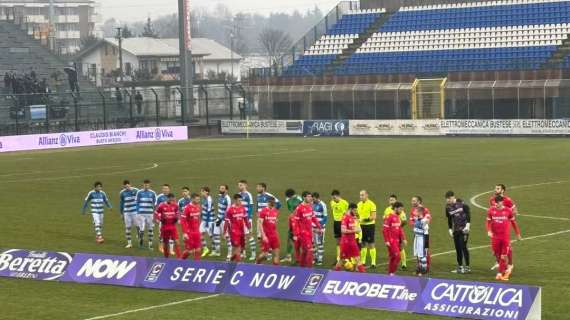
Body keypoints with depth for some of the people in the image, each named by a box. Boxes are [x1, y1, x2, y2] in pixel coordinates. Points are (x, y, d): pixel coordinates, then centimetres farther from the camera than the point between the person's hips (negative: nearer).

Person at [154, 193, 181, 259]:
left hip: (173, 226, 1)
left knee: (176, 242, -9)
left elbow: (177, 213, 15)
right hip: (164, 227, -1)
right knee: (165, 243, 9)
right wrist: (160, 219, -17)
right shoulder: (161, 206, -10)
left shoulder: (175, 205, -1)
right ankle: (166, 257, 25)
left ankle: (179, 257, -8)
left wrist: (177, 217, -5)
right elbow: (156, 214, -1)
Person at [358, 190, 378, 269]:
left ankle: (373, 263, -1)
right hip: (362, 225, 6)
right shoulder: (359, 204, 10)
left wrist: (367, 219, -27)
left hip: (370, 225, -6)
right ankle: (363, 261, 18)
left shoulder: (371, 204, -11)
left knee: (371, 244, -4)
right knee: (363, 244, 11)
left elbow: (374, 217, -15)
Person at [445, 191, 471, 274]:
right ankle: (460, 266, 15)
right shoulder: (448, 207, 6)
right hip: (456, 229, 5)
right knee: (457, 248, 6)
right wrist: (450, 229, 13)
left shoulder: (461, 203, -9)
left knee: (463, 247, -9)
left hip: (464, 229, -5)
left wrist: (468, 224, -9)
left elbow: (468, 213, -4)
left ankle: (467, 266, -1)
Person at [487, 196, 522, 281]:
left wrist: (518, 234, 13)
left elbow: (513, 222, 8)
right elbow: (488, 222, 7)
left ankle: (500, 273, 2)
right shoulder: (491, 211, 0)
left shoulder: (508, 210, -3)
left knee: (504, 256, -7)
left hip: (505, 237, -2)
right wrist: (489, 231, -11)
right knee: (497, 256, 8)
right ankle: (505, 270, 28)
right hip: (495, 237, 2)